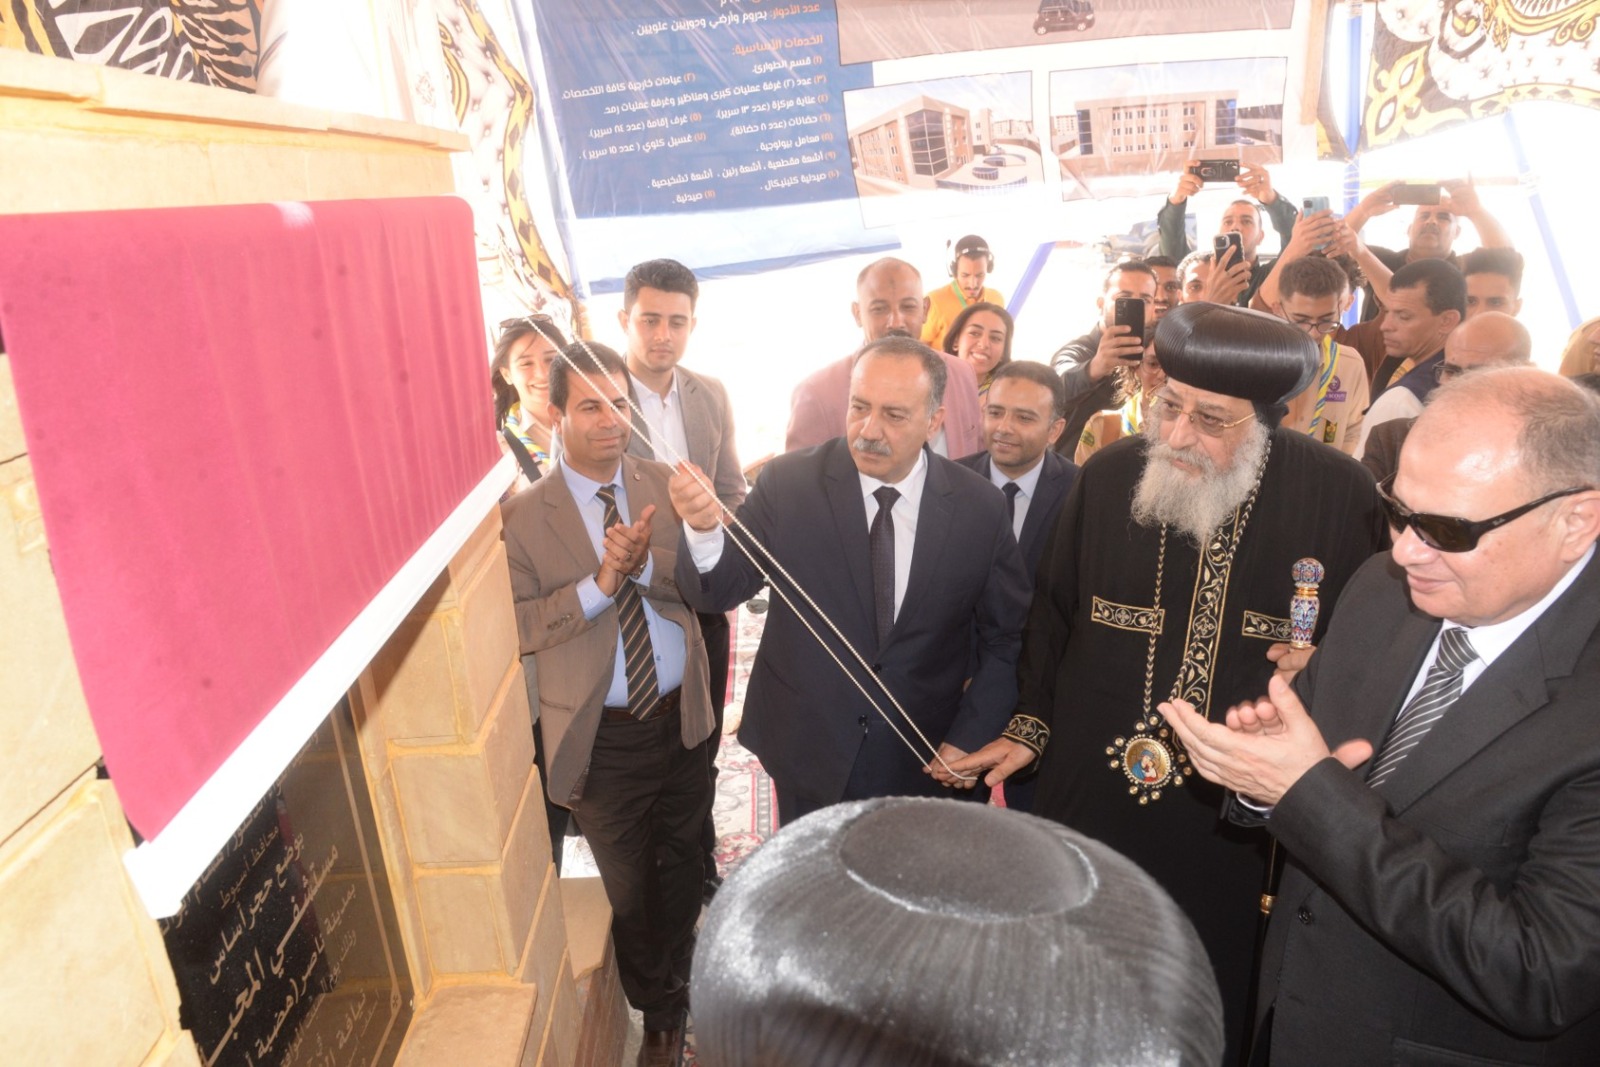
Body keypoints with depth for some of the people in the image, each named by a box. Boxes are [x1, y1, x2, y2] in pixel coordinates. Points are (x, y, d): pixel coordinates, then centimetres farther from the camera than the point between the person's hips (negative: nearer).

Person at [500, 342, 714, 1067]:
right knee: (627, 884, 16)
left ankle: (680, 985, 53)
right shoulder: (524, 517, -10)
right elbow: (519, 627, -16)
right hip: (602, 736, -3)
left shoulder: (666, 487, -2)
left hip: (679, 718, 3)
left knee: (682, 862, 23)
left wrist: (646, 565, -26)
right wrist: (600, 583, -27)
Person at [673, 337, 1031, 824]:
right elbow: (718, 590, -13)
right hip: (806, 748, 0)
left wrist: (969, 737, -6)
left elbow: (1006, 637, 0)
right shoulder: (788, 484, -14)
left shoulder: (981, 507, -10)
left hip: (919, 764, 1)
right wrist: (703, 530, -33)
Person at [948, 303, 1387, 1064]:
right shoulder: (1107, 476, -5)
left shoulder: (1341, 494, -10)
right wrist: (1029, 726, 7)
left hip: (1231, 821, -1)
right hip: (1091, 797, 2)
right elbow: (1054, 616, 6)